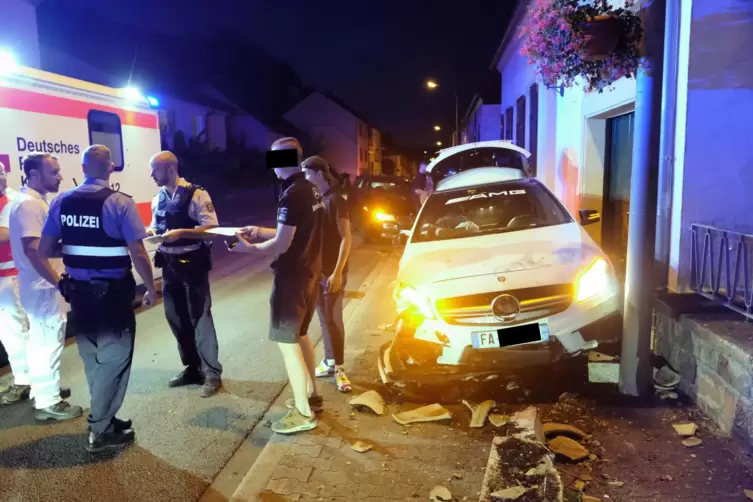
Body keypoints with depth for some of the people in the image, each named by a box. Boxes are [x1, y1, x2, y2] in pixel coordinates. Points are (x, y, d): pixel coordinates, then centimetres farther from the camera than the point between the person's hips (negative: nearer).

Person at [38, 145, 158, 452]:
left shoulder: (61, 202, 1)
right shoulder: (120, 203, -14)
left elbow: (44, 250, 3)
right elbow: (138, 254, -17)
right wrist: (150, 288, -4)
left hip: (78, 292, 6)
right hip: (113, 293, -5)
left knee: (93, 360, 20)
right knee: (114, 360, 9)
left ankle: (104, 418, 33)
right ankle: (100, 431, 16)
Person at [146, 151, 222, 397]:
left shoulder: (196, 194, -12)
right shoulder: (158, 198, 9)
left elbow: (211, 228, -16)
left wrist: (181, 233, -26)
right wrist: (150, 232, -2)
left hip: (192, 264, -7)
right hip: (169, 265, 7)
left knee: (200, 318, -2)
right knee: (176, 318, 13)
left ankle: (212, 373, 9)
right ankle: (192, 368, 28)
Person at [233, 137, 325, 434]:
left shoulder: (292, 195, -21)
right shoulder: (312, 191, 9)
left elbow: (281, 245, -21)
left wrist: (248, 248, -8)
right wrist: (261, 232, 14)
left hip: (292, 277, -10)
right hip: (309, 273, 10)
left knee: (286, 340, -1)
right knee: (300, 335, 20)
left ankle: (303, 413, 6)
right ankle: (311, 395, 31)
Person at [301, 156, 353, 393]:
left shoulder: (335, 200, -12)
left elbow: (346, 238, -15)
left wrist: (338, 272, -19)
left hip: (332, 272, -6)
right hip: (315, 270, 7)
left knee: (333, 319, -1)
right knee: (324, 319, 13)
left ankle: (339, 368, 10)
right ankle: (329, 362, 24)